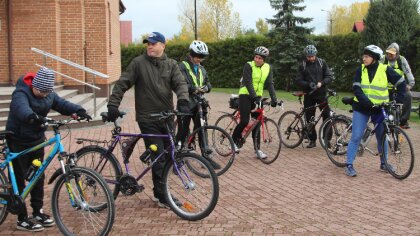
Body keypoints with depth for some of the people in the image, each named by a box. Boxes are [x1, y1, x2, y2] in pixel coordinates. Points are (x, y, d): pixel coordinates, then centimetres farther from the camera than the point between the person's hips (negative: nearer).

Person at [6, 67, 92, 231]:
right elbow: (21, 107, -43)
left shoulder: (48, 95, 1)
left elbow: (62, 104, -4)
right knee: (19, 180, -1)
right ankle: (22, 219, 6)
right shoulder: (21, 93, -22)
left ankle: (38, 212, 25)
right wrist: (32, 116, -65)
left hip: (37, 140, 7)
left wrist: (79, 110, -25)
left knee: (38, 177, 12)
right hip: (18, 142, -7)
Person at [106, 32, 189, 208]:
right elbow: (122, 84, -2)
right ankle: (163, 197, 4)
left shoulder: (171, 65, 8)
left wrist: (183, 101, -23)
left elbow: (180, 83, -4)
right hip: (148, 119, -4)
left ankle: (160, 191, 25)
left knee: (168, 156, 9)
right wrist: (113, 104, -13)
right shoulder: (139, 63, -1)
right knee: (159, 157, -7)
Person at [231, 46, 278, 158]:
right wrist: (255, 97, -32)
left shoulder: (268, 68, 0)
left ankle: (257, 149, 8)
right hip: (246, 95, -4)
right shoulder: (249, 66, -13)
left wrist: (274, 99, -16)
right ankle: (234, 141, 12)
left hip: (258, 96, 4)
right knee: (244, 121, -12)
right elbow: (248, 83, -22)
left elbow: (270, 84, -4)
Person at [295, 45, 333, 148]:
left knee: (326, 116, -5)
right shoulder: (303, 66, 2)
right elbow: (298, 80, -2)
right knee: (309, 118, 4)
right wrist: (309, 84, -19)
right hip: (309, 95, 1)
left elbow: (329, 77, 0)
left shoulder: (322, 63, 2)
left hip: (321, 93, -1)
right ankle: (312, 140, 14)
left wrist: (321, 83, -19)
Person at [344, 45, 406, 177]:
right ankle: (349, 165, -1)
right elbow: (356, 89, -11)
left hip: (379, 108, 0)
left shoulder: (385, 70, -6)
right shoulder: (361, 70, -2)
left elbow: (401, 83, 0)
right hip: (362, 108, 0)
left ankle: (384, 164, 27)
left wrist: (398, 100, -9)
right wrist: (367, 102, -24)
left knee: (382, 137, 10)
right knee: (356, 137, -6)